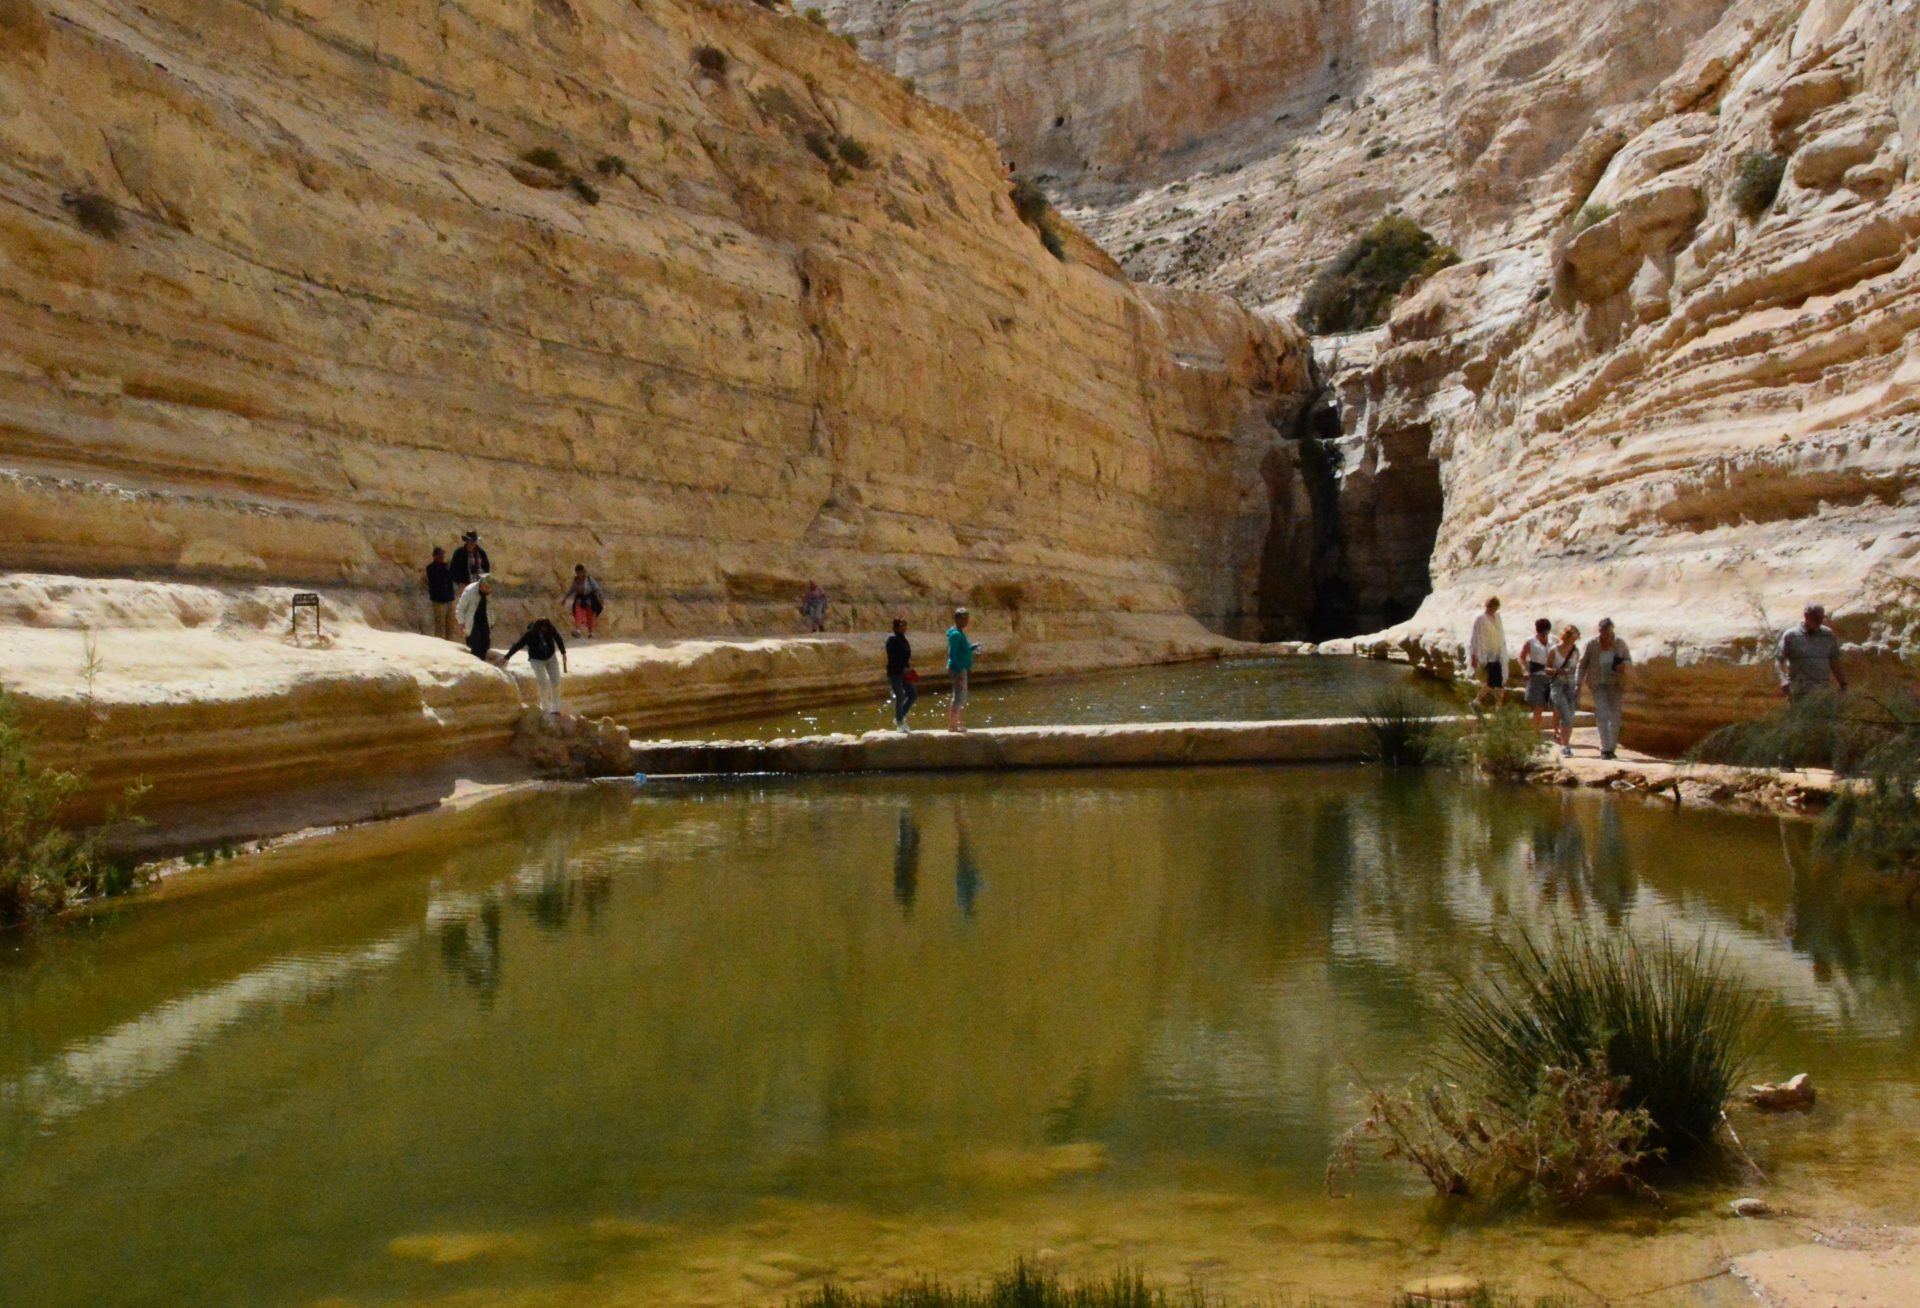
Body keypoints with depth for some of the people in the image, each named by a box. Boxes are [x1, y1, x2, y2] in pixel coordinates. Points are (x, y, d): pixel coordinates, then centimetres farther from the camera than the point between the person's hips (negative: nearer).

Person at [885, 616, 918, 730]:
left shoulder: (903, 640, 12)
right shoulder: (892, 640, -13)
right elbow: (892, 659, -18)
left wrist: (908, 666, 4)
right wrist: (904, 668, -20)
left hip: (904, 672, 8)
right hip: (895, 673, -8)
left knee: (913, 695, 8)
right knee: (900, 697, -4)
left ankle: (900, 718, 20)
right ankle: (899, 723, 8)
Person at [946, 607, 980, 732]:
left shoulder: (959, 633, 15)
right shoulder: (956, 634, -16)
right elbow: (952, 654, -21)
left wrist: (972, 648, 10)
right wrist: (959, 670, -24)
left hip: (962, 668, 10)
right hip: (959, 669, -10)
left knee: (961, 696, 16)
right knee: (959, 696, -8)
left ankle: (955, 722, 22)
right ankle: (952, 725, -6)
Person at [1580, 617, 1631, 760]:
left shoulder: (1620, 643, -8)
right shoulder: (1591, 644, -12)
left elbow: (1629, 660, 5)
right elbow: (1582, 664, -2)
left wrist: (1624, 664, -20)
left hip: (1616, 684, 2)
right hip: (1598, 684, -2)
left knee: (1615, 716, 4)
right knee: (1602, 715, -12)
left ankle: (1611, 748, 17)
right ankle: (1605, 748, -11)